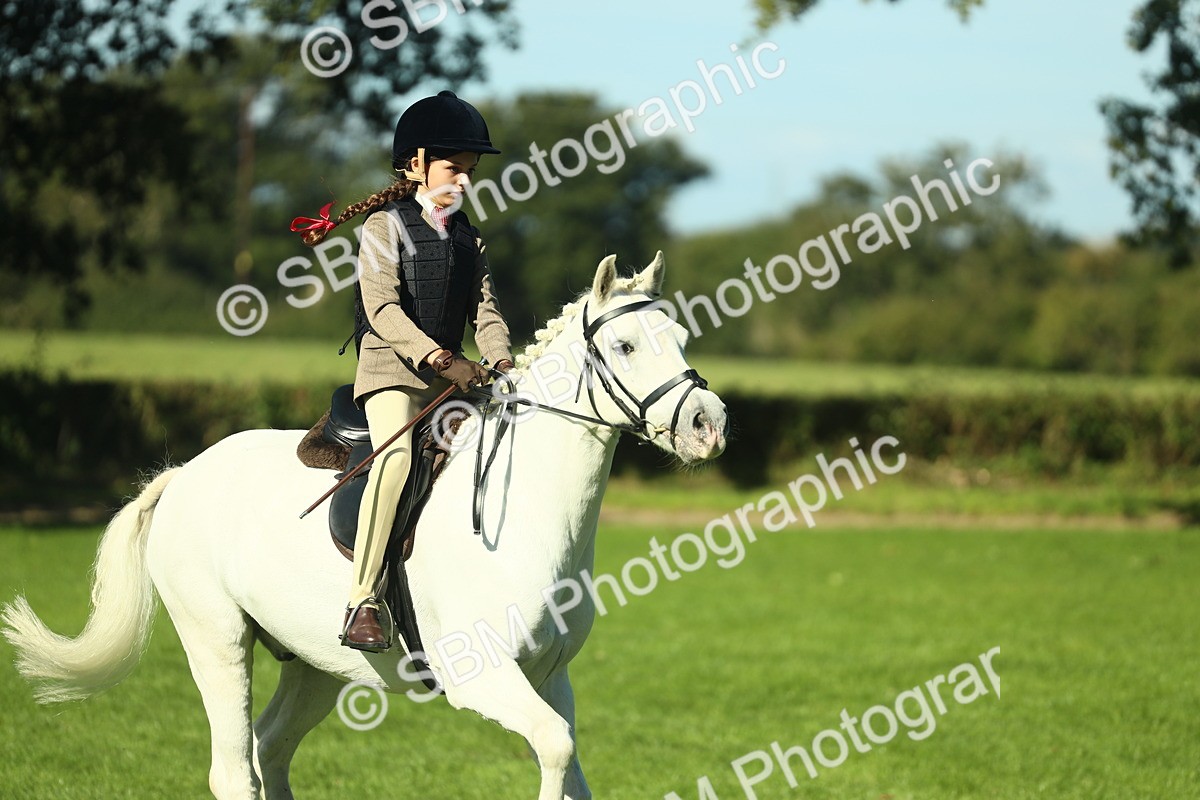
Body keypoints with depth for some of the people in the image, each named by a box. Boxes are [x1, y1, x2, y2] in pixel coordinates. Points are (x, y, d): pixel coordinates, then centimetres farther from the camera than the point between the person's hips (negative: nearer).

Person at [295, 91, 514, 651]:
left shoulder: (467, 236, 17)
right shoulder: (386, 226, -4)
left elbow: (485, 308, 10)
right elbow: (383, 309, -15)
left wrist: (500, 358, -11)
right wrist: (440, 358, -25)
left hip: (450, 377, 7)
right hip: (392, 370, -7)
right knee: (397, 457, -30)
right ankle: (362, 602, -32)